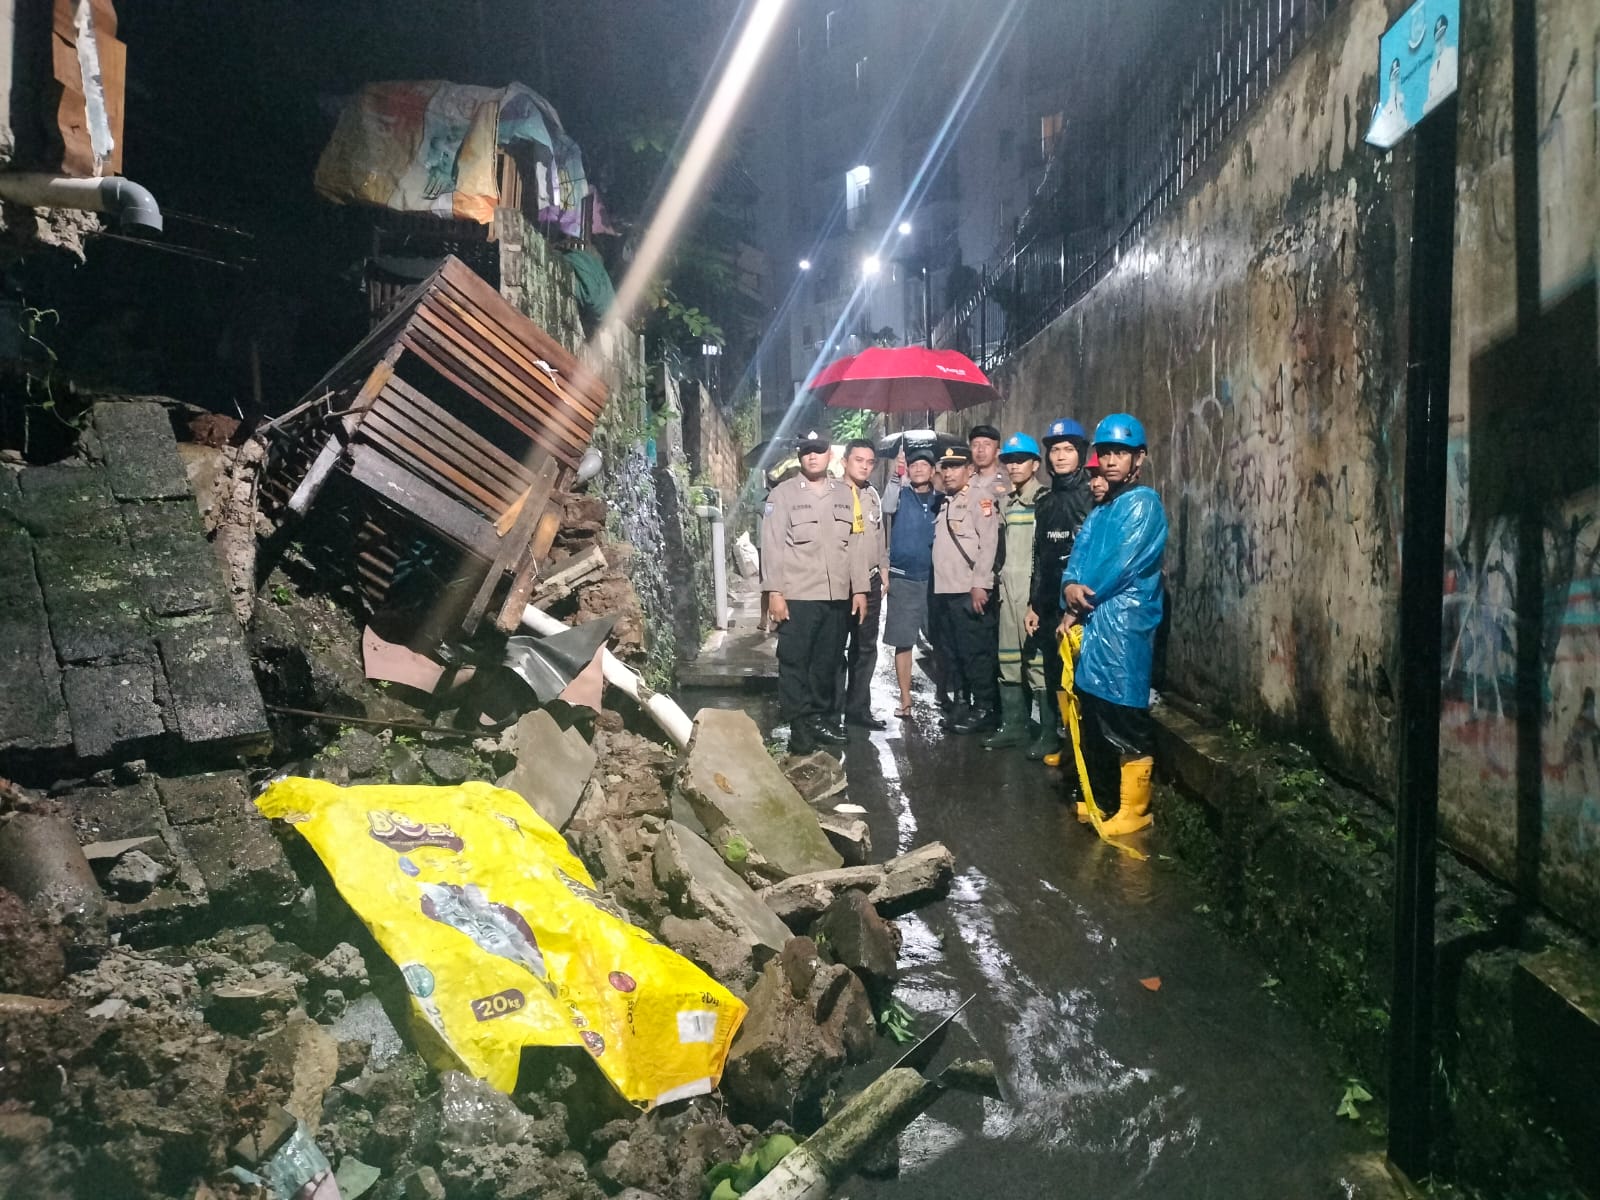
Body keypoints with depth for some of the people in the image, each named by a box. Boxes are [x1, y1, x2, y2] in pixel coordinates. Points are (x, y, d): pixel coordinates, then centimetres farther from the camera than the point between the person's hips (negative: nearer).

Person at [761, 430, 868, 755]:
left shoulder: (845, 493, 12)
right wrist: (774, 592, -10)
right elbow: (772, 545, -4)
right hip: (797, 596, -4)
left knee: (828, 661, 9)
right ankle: (800, 725, 5)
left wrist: (859, 588, 9)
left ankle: (820, 717, 21)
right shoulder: (783, 493, 1)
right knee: (795, 662, -2)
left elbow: (854, 544, 13)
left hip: (838, 596, 4)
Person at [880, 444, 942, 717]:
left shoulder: (941, 500, 10)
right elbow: (887, 507, -18)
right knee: (903, 642, 1)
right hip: (903, 579, -2)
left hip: (935, 579, 2)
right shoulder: (901, 495, 4)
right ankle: (905, 700, 8)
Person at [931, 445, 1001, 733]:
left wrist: (980, 584, -17)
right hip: (944, 590, 7)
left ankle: (984, 710, 2)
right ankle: (961, 705, 19)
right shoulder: (944, 503, 18)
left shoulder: (980, 499, -3)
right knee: (953, 652, 11)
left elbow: (989, 543, -12)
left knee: (976, 652, -5)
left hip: (970, 590, -7)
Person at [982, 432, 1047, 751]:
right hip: (1008, 590, 8)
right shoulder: (1007, 502, 18)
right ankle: (1013, 725, 20)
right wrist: (998, 579, 16)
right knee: (1009, 661, 11)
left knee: (1039, 661, -9)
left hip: (1035, 590, -8)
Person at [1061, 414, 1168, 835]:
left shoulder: (1144, 503, -6)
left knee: (1125, 723, -5)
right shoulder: (1100, 510, 20)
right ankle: (1102, 800, 27)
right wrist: (1071, 587, -9)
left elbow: (1124, 563, -15)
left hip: (1124, 626, -9)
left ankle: (1133, 809, 5)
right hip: (1092, 625, 9)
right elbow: (1078, 557, 12)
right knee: (1093, 720, 14)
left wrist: (1084, 593, -4)